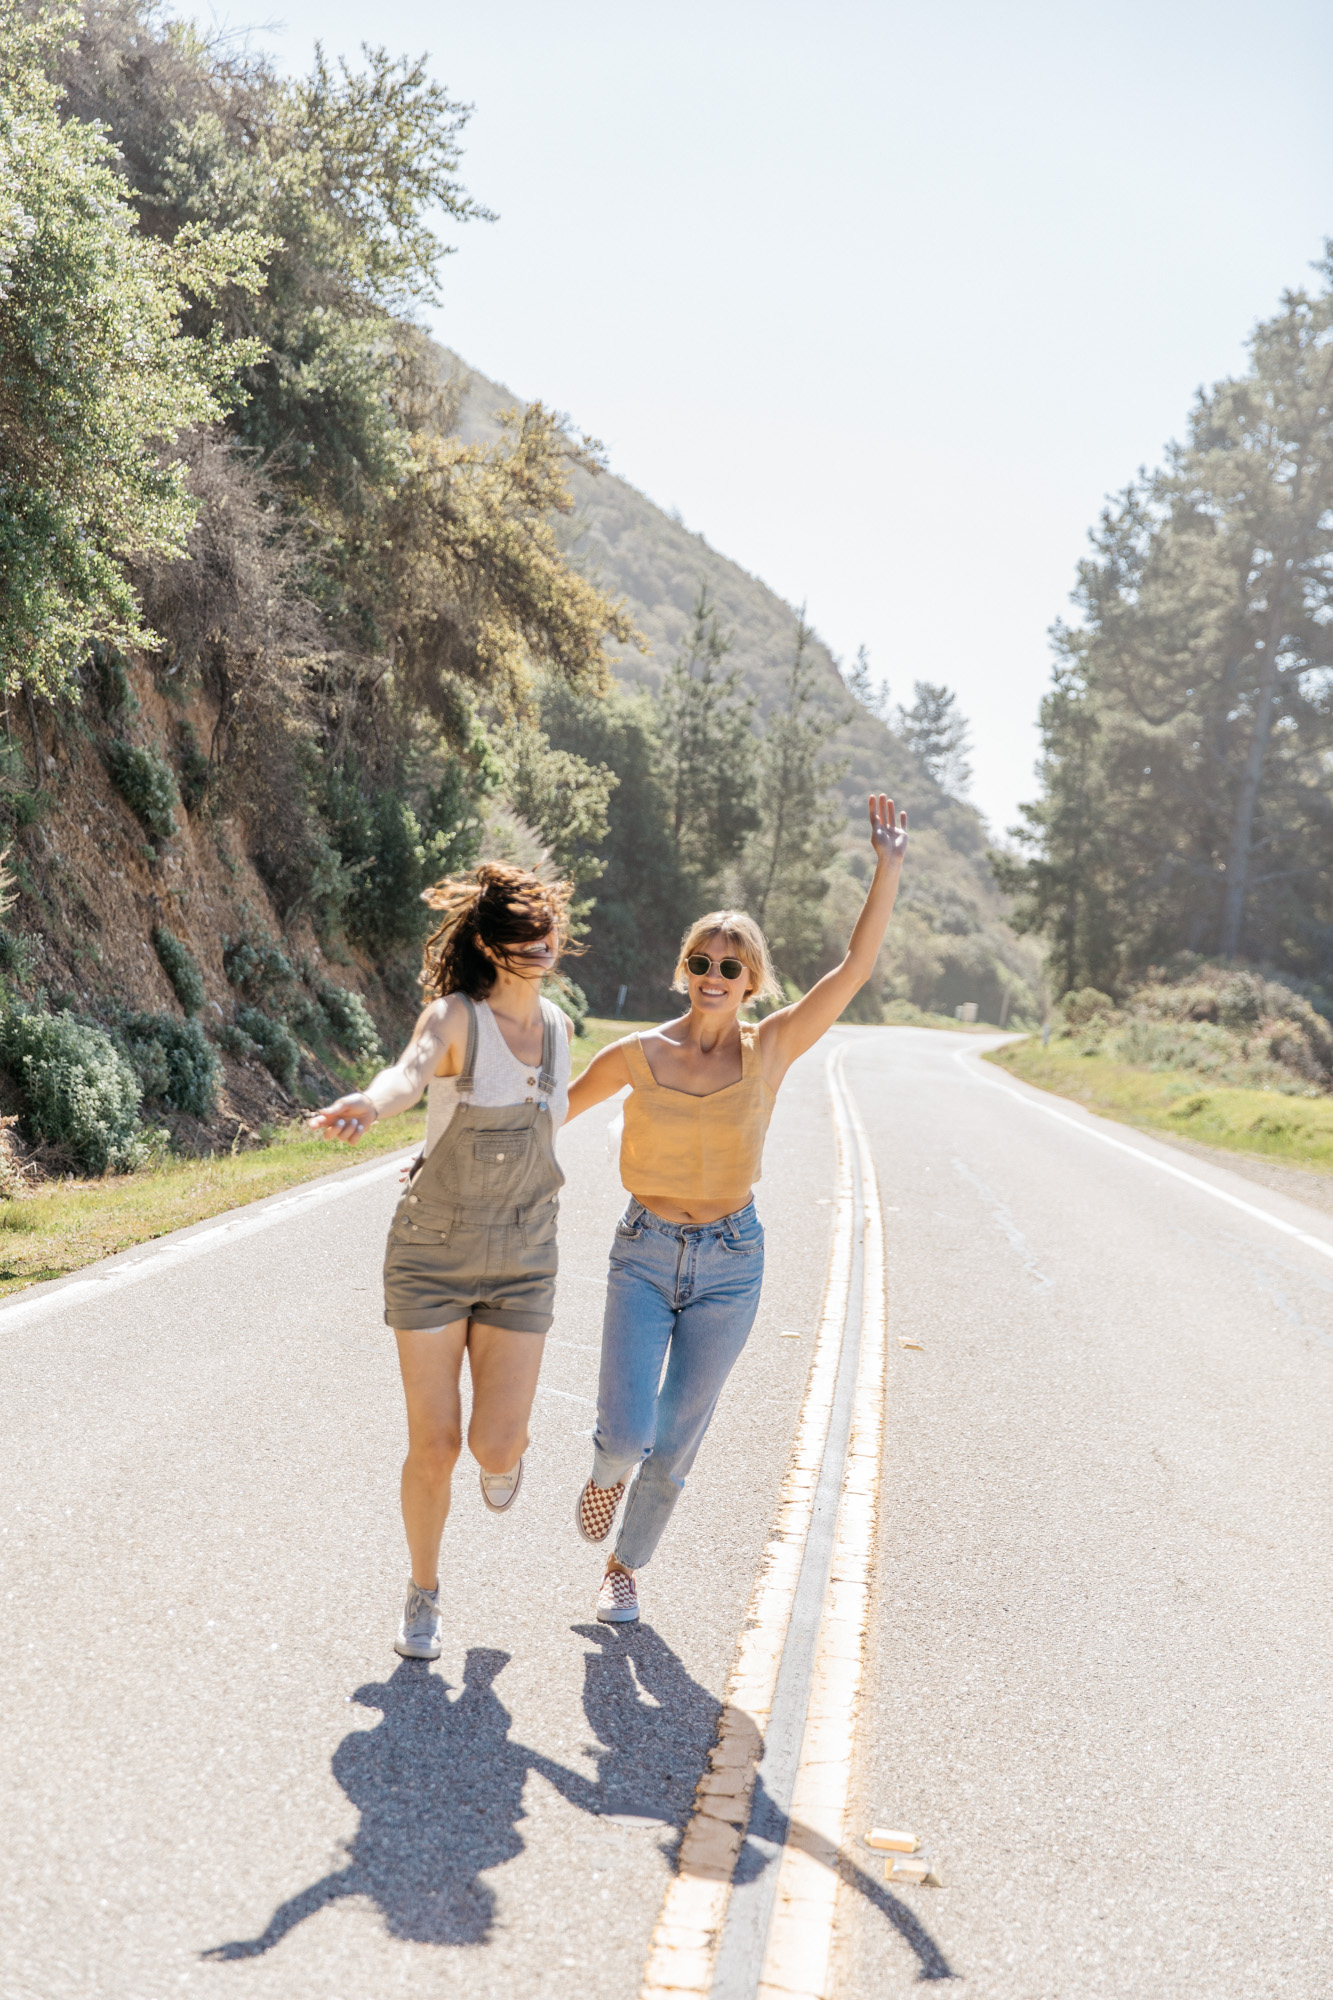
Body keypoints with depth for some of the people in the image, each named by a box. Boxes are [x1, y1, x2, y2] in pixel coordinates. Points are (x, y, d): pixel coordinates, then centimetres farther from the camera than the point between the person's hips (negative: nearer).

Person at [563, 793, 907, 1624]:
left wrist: (889, 868, -21)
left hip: (730, 1264, 1)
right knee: (627, 1435, -13)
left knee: (675, 1445, 9)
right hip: (644, 1255, 0)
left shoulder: (771, 1049, -6)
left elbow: (857, 967, -13)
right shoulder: (638, 1055, -6)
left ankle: (625, 1565, 36)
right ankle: (610, 1466, 26)